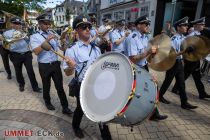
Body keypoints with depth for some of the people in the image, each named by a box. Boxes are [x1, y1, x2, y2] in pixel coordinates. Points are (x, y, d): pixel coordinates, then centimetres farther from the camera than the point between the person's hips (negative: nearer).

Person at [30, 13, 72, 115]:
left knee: (60, 86, 5)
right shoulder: (34, 37, -4)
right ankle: (47, 102, 41)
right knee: (46, 86, 16)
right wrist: (47, 40, -26)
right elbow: (36, 51, -20)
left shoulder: (52, 34, 9)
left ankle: (65, 107, 14)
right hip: (44, 66, -2)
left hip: (55, 64, 3)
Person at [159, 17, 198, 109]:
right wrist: (185, 51, -30)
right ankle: (160, 96, 28)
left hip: (179, 62, 8)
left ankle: (184, 103, 20)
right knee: (167, 81, 7)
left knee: (181, 83, 11)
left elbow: (184, 49, 16)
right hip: (173, 63, -7)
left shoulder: (184, 38, 7)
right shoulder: (174, 39, -18)